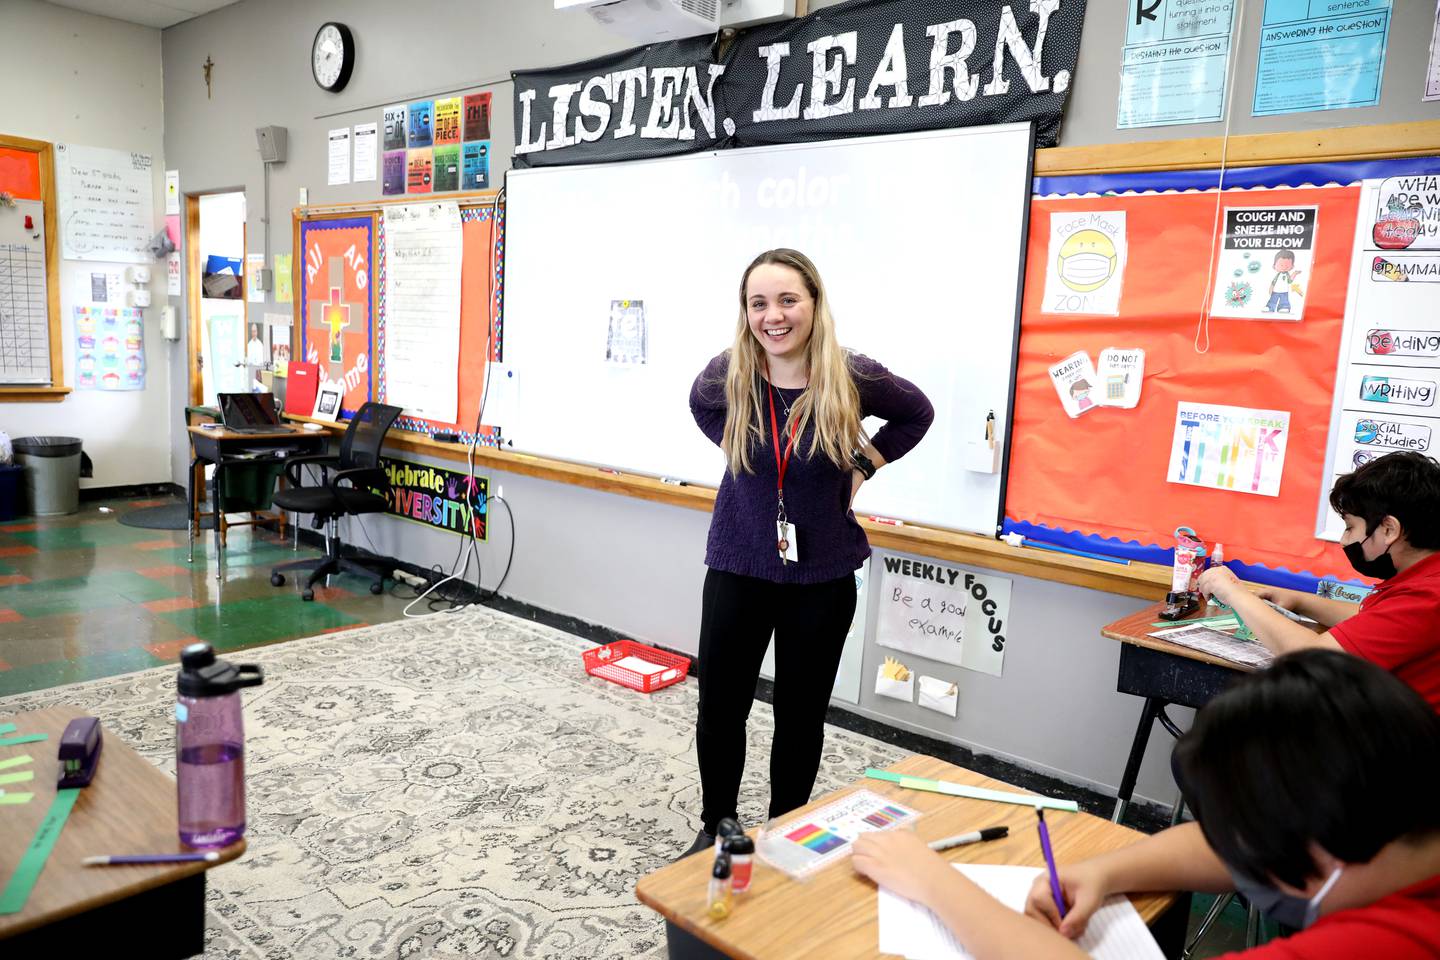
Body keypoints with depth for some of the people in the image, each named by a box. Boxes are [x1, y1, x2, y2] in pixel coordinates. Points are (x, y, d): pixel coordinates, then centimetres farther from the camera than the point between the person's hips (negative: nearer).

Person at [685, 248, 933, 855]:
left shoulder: (853, 378, -14)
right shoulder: (728, 375, -10)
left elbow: (916, 414, 7)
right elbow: (702, 405, 15)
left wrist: (862, 470, -1)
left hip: (822, 576, -1)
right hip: (738, 568, 1)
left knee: (801, 714, 13)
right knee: (719, 709, 8)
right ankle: (716, 827, 33)